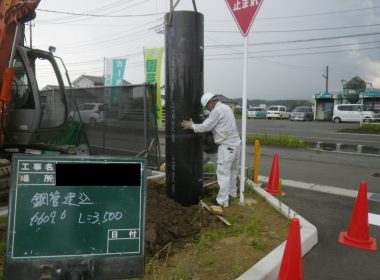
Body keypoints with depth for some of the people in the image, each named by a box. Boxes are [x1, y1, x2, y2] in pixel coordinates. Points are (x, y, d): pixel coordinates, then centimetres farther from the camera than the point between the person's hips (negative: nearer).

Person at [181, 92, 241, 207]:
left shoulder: (217, 110, -14)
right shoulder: (225, 107, 16)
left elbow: (205, 126, -12)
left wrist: (192, 126, 1)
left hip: (227, 145, -10)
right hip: (235, 143, 10)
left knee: (223, 173, -4)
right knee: (232, 170, 21)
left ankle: (222, 200, 1)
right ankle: (232, 192, 35)